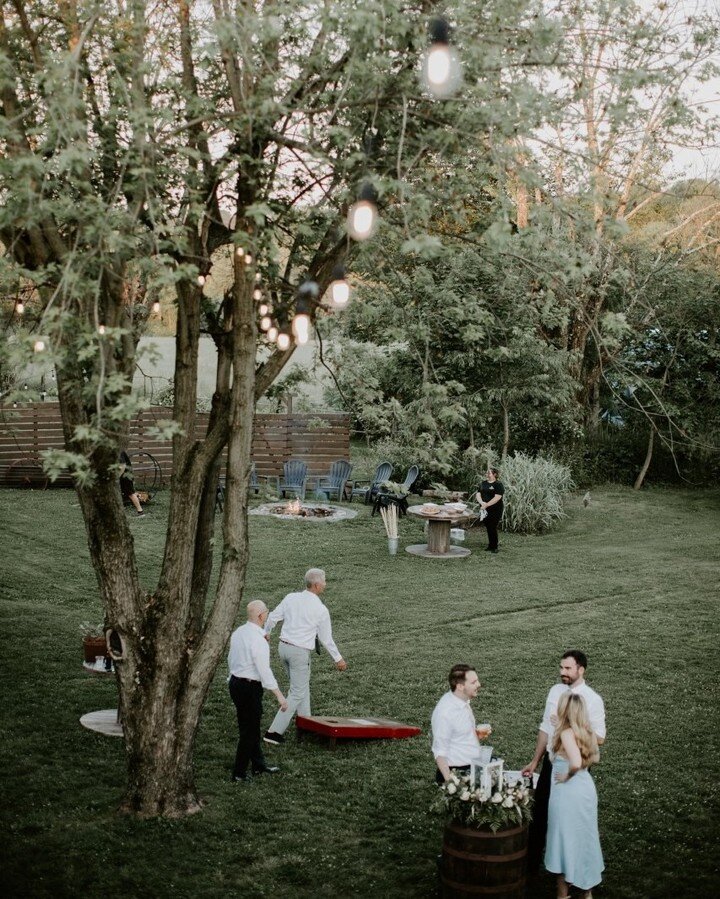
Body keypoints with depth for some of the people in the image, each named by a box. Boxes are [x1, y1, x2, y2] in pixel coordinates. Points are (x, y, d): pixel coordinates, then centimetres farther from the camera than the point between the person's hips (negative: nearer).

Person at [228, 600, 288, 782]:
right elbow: (264, 670, -24)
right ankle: (239, 773, 8)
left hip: (235, 683, 9)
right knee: (249, 731, 3)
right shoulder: (258, 640, -22)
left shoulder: (237, 633, 4)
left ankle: (259, 765, 32)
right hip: (250, 687, -9)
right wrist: (279, 695, -20)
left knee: (251, 727, 20)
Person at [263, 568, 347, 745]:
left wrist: (265, 633, 24)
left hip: (284, 646, 6)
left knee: (302, 687, 22)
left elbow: (273, 617, 4)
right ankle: (274, 732, -2)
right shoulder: (321, 609, -12)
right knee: (297, 694, 3)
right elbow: (326, 638, -5)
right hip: (301, 652, -6)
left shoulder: (291, 598, -1)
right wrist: (338, 659, 9)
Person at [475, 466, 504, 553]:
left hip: (495, 511, -6)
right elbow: (478, 494, 6)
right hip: (484, 510, 6)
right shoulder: (483, 483, 12)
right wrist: (482, 502, -14)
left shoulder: (498, 484, -8)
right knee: (488, 528, 11)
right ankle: (490, 545, 23)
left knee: (492, 528, -6)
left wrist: (487, 504, -22)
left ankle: (494, 548, 2)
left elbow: (497, 497, -18)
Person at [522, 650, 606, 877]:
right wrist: (535, 762, 12)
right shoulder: (555, 691, 2)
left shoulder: (592, 699, -13)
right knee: (539, 811, 10)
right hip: (551, 761, 5)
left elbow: (599, 739, -15)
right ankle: (531, 863, 22)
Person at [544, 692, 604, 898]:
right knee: (584, 836, 19)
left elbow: (575, 762, -33)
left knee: (565, 837, 6)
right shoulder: (586, 732, 3)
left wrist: (566, 776, -17)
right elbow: (593, 758, 17)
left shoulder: (567, 733, -20)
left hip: (568, 791, -7)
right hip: (586, 788, 7)